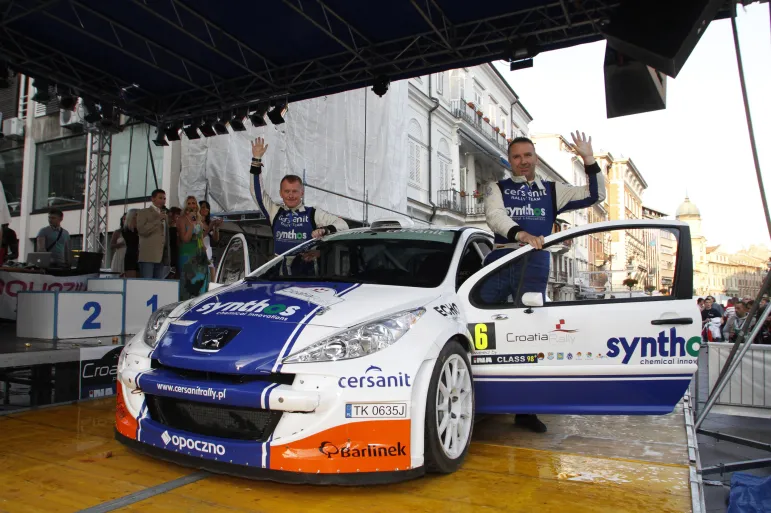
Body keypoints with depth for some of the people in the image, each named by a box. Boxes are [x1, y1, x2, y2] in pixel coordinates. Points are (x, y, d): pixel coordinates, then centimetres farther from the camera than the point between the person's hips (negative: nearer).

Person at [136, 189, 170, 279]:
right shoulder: (144, 212, 4)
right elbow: (141, 230, -10)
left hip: (162, 256, 6)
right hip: (148, 255, -6)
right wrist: (158, 220, -11)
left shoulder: (164, 215, 22)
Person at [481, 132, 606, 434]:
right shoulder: (497, 188, 14)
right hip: (500, 262, -1)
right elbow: (495, 216, -5)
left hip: (534, 267, 1)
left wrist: (589, 160, 6)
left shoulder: (552, 191, 21)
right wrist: (521, 233, -24)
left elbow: (595, 195, 18)